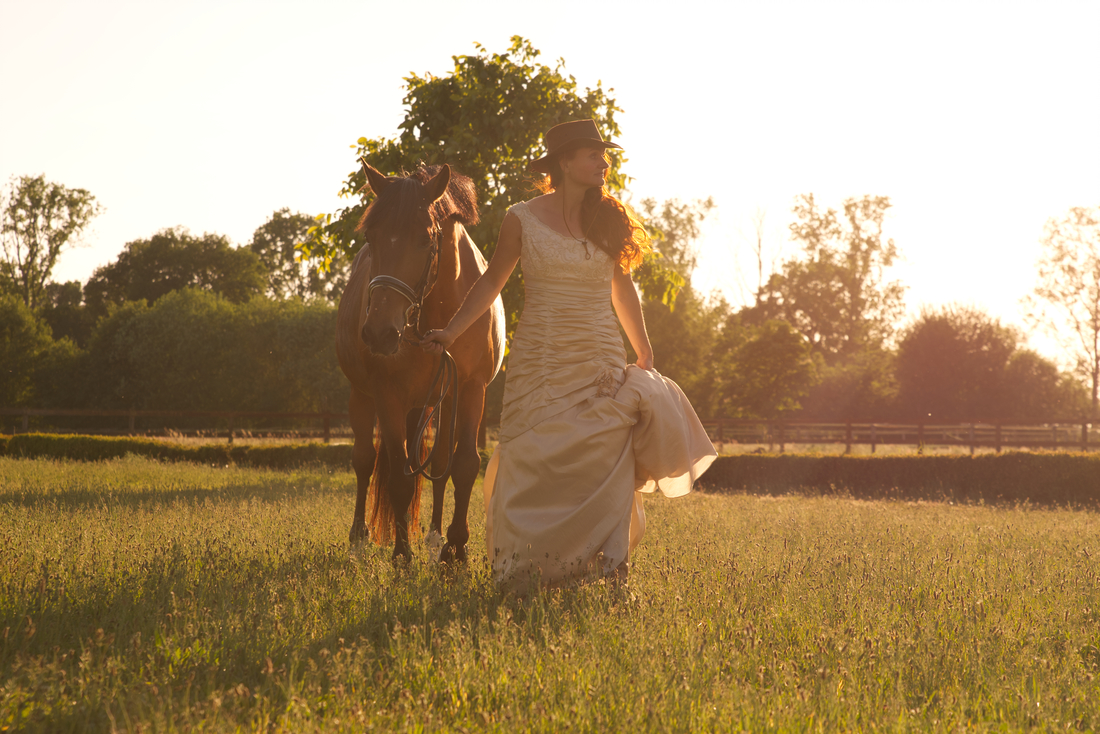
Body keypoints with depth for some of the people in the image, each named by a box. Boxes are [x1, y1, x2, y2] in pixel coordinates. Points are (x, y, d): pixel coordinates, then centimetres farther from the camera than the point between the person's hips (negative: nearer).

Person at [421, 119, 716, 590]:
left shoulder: (609, 219, 7)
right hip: (540, 363, -2)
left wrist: (645, 358, 20)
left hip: (601, 365, 2)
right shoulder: (523, 220, -1)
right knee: (533, 462, -2)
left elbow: (623, 290, 17)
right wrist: (450, 332, 3)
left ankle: (602, 563, -2)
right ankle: (523, 569, 11)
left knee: (604, 459, -9)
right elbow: (492, 281, 9)